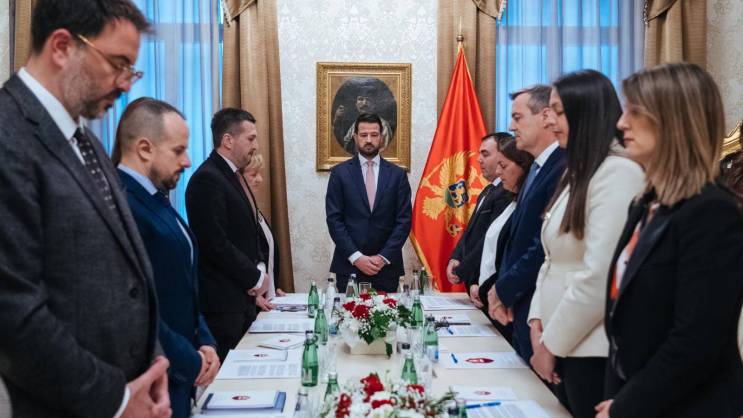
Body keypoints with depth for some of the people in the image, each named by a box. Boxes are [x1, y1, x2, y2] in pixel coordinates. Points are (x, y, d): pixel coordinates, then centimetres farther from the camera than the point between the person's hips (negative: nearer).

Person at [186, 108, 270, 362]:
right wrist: (255, 278, -11)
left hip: (244, 295, 9)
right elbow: (215, 243, -21)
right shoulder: (207, 179, -16)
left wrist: (260, 270, 3)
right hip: (222, 300, -9)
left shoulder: (233, 175, 14)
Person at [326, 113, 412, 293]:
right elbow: (333, 219, -2)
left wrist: (384, 257, -8)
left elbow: (404, 220, 2)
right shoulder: (339, 173, 2)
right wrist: (356, 257, -11)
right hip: (349, 265, -1)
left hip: (387, 266, 1)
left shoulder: (397, 174, 5)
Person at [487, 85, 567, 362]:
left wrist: (503, 290, -11)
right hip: (519, 309, 9)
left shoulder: (564, 169, -18)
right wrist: (502, 291, 3)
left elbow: (546, 248, -24)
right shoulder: (537, 168, 14)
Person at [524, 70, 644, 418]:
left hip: (592, 350, -8)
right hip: (561, 346, 8)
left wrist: (551, 345, -13)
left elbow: (599, 277, -22)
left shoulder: (619, 173, -17)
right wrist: (538, 321, 1)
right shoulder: (576, 172, 13)